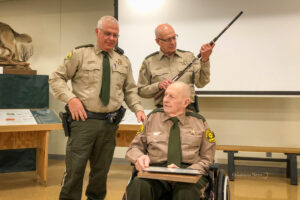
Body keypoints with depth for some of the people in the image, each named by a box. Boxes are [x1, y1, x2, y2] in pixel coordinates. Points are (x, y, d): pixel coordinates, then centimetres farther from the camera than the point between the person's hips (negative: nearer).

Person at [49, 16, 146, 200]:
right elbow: (56, 78, 2)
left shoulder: (124, 61, 13)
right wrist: (70, 98, -13)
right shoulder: (80, 54, 2)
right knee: (75, 169, -2)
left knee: (102, 170, 13)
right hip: (84, 119, -3)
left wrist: (138, 109, -1)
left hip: (110, 123, 4)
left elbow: (130, 90, 16)